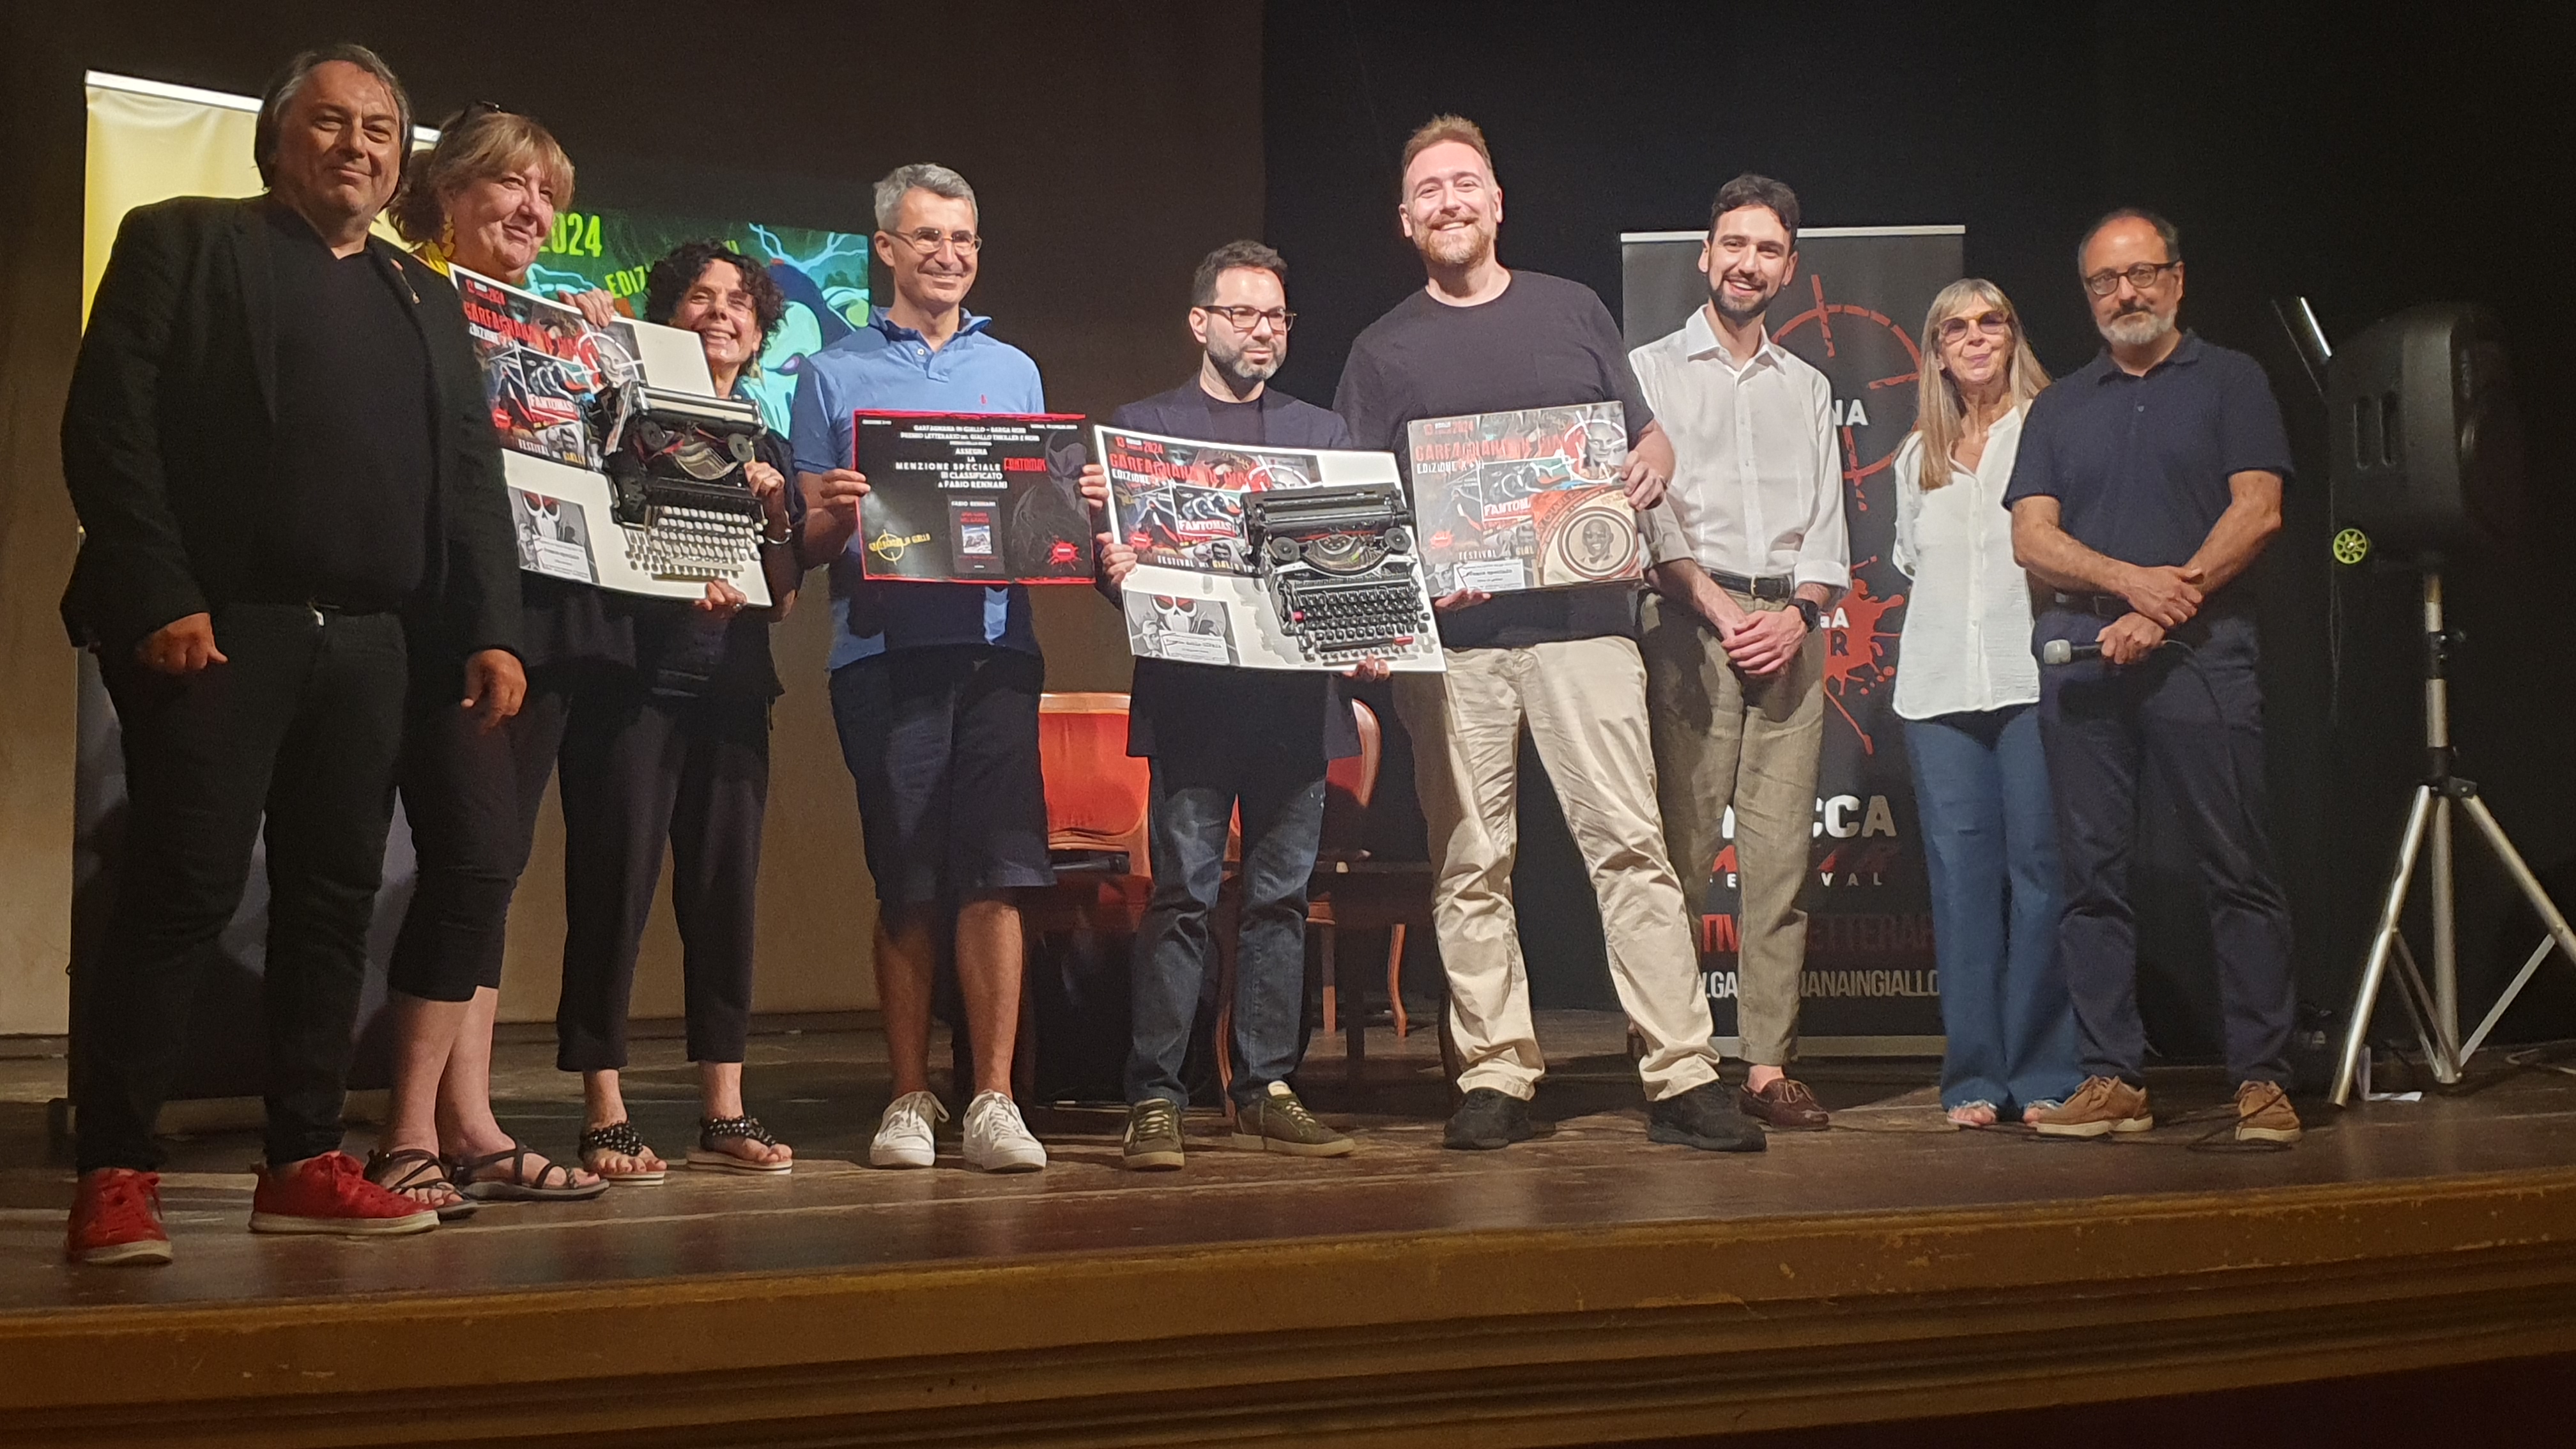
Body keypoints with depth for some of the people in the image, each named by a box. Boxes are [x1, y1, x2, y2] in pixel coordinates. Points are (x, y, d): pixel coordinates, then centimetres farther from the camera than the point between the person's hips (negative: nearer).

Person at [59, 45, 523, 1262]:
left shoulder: (425, 303, 22)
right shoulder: (183, 242, 7)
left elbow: (469, 478, 17)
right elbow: (109, 428, -4)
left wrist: (491, 631, 5)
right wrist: (159, 600, -14)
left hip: (366, 643, 5)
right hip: (215, 627, -5)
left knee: (334, 897, 5)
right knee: (182, 889, -7)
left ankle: (304, 1165, 13)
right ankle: (115, 1175, -1)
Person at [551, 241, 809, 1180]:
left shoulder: (766, 450, 17)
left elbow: (784, 601, 14)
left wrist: (775, 513, -2)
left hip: (731, 689, 5)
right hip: (633, 683, -4)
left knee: (727, 889, 4)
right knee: (615, 883, -6)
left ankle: (723, 1115, 9)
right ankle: (604, 1116, -2)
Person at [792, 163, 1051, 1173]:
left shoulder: (1015, 371, 19)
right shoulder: (835, 374, 11)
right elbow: (810, 538, 6)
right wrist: (835, 514, -15)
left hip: (994, 642, 2)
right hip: (885, 646, -1)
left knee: (996, 871, -6)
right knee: (905, 883, 2)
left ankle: (993, 1099, -3)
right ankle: (910, 1099, 12)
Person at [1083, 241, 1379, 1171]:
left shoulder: (1324, 434, 19)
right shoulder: (1141, 427, 11)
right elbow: (1113, 554, 4)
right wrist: (1114, 567, -19)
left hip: (1298, 699, 3)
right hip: (1190, 698, -3)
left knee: (1282, 896, 5)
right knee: (1182, 895, -7)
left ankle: (1267, 1093, 13)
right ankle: (1154, 1101, -3)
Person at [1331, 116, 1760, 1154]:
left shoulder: (1574, 312, 15)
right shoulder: (1384, 352, 13)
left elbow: (1649, 438, 18)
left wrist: (1651, 467, -6)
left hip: (1582, 617, 0)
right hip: (1450, 636, 1)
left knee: (1631, 843, -6)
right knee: (1470, 865, 2)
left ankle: (1682, 1077, -4)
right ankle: (1495, 1077, 9)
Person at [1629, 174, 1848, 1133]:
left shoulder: (1808, 388, 21)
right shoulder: (1651, 369, 10)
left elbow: (1827, 524, 14)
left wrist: (1801, 611, -5)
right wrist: (1715, 604, -11)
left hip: (1789, 629, 3)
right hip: (1689, 622, -3)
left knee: (1781, 854, -2)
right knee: (1679, 849, -9)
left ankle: (1768, 1069, 0)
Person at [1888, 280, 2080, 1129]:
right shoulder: (1917, 456, 20)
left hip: (2034, 675, -4)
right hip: (1940, 685, 4)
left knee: (2041, 868, -4)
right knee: (1961, 876, 2)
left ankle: (2044, 1075, 1)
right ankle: (1973, 1076, 5)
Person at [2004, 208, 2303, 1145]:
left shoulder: (2230, 382, 11)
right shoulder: (2059, 409, 19)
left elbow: (2257, 511, -1)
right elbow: (2032, 539, 7)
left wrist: (2170, 605, -12)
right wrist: (2130, 580, -10)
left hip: (2202, 649, -3)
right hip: (2080, 650, 3)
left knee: (2236, 866, -6)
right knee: (2093, 872, 1)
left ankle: (2262, 1079, -2)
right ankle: (2111, 1080, 5)